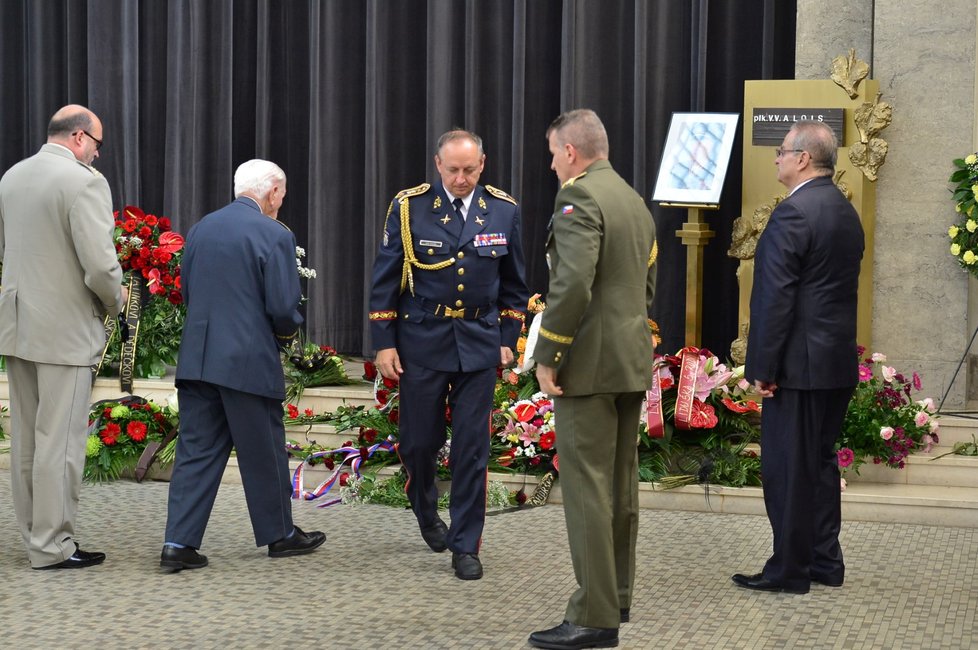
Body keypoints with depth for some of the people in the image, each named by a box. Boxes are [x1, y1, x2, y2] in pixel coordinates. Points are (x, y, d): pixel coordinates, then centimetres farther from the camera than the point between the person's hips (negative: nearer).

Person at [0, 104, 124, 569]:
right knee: (60, 440, -1)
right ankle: (52, 546, 3)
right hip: (63, 329, -8)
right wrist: (115, 301, 0)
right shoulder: (84, 181, -14)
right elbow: (100, 264, -19)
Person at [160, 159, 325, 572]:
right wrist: (286, 331, 8)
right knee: (264, 452, 10)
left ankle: (179, 543, 2)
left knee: (196, 451, 7)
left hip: (197, 357, 5)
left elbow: (187, 292, 16)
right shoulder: (274, 235, -10)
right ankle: (279, 534, 24)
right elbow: (283, 307, -13)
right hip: (249, 360, -5)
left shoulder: (200, 229, 10)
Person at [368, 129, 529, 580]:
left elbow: (513, 283, 12)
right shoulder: (408, 208, -4)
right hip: (422, 344, -1)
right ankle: (426, 511, 35)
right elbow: (385, 280, -1)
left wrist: (508, 338, 8)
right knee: (419, 440, 6)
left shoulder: (503, 211, 2)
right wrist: (383, 343, -4)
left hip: (479, 345, 1)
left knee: (472, 447, -1)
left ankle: (466, 545, 6)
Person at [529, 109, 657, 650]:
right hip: (632, 361, 10)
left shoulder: (579, 198, -13)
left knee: (586, 486, -8)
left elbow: (572, 284, -23)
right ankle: (617, 594, 26)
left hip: (590, 363, -10)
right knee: (621, 481, 16)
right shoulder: (635, 201, 17)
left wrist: (547, 356, -17)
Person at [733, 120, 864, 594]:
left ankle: (789, 570, 4)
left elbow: (776, 297, -20)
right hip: (838, 361, 9)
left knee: (787, 468, -2)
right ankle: (825, 562, 22)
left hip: (799, 364, -9)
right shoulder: (846, 212, 12)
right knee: (821, 461, 16)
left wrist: (763, 367, -16)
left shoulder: (793, 213, -17)